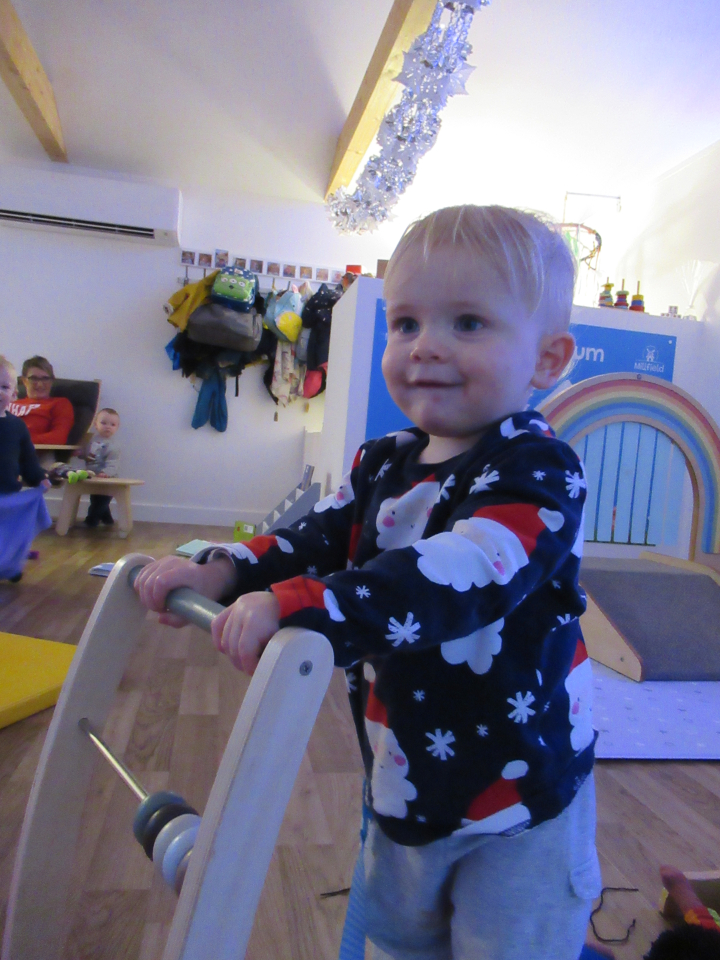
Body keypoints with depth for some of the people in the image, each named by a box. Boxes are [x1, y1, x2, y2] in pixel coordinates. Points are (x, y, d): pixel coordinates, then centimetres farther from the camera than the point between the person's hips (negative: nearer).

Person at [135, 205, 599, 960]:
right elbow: (320, 538, 3)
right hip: (405, 779, 7)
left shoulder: (537, 471, -25)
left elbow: (457, 577, -40)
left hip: (517, 792, -7)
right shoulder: (384, 464, 0)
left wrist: (299, 607, -48)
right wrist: (223, 570, -14)